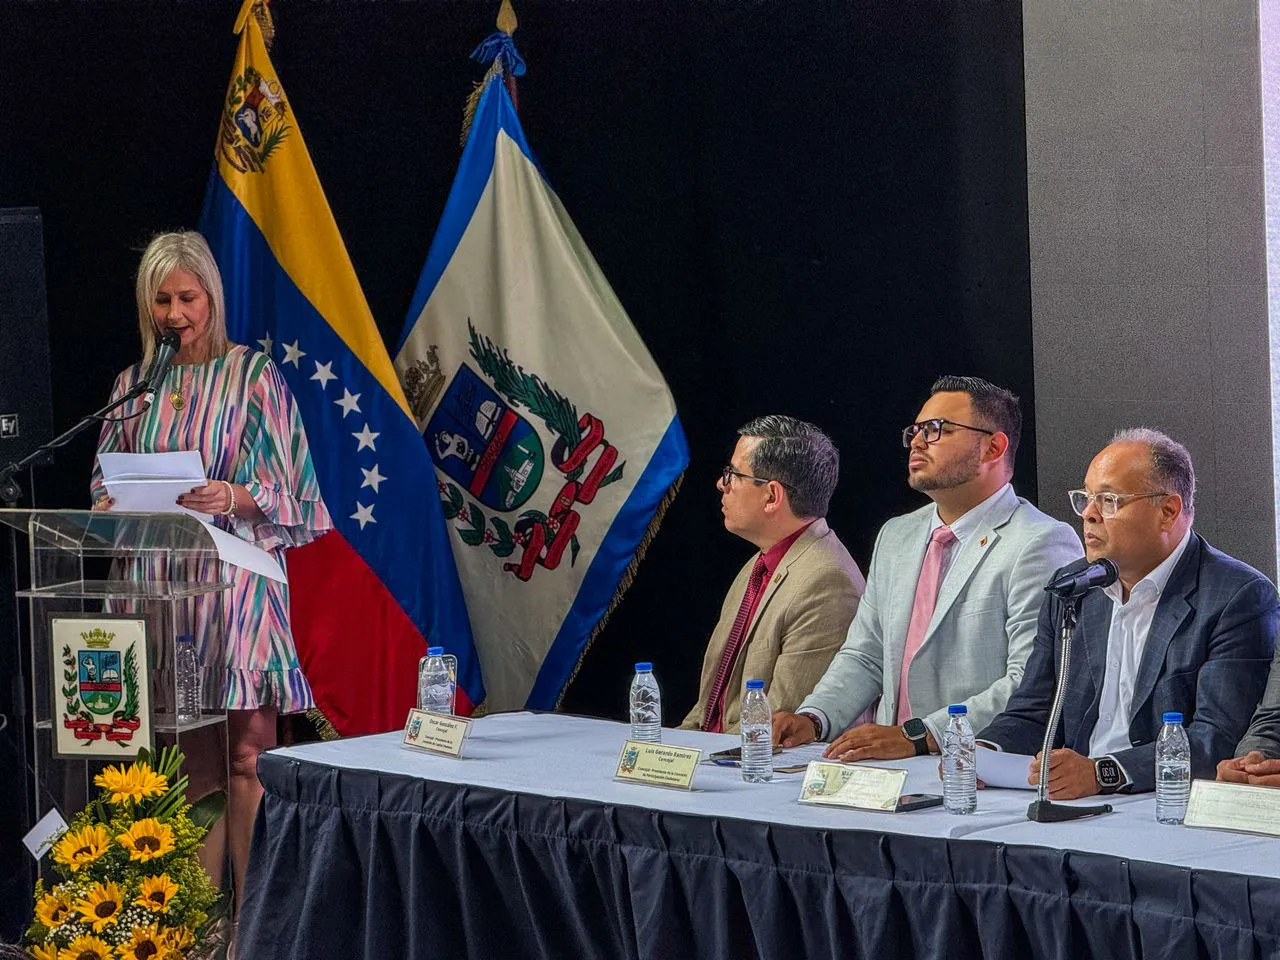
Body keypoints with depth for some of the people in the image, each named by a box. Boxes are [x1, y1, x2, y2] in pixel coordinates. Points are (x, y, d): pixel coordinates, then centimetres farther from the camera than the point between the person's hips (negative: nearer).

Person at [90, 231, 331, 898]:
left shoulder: (251, 375, 0)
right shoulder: (134, 384, 13)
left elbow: (288, 493, -2)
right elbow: (106, 481, 18)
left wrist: (234, 500, -22)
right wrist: (108, 507, -4)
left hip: (233, 583, -4)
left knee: (244, 755, -6)